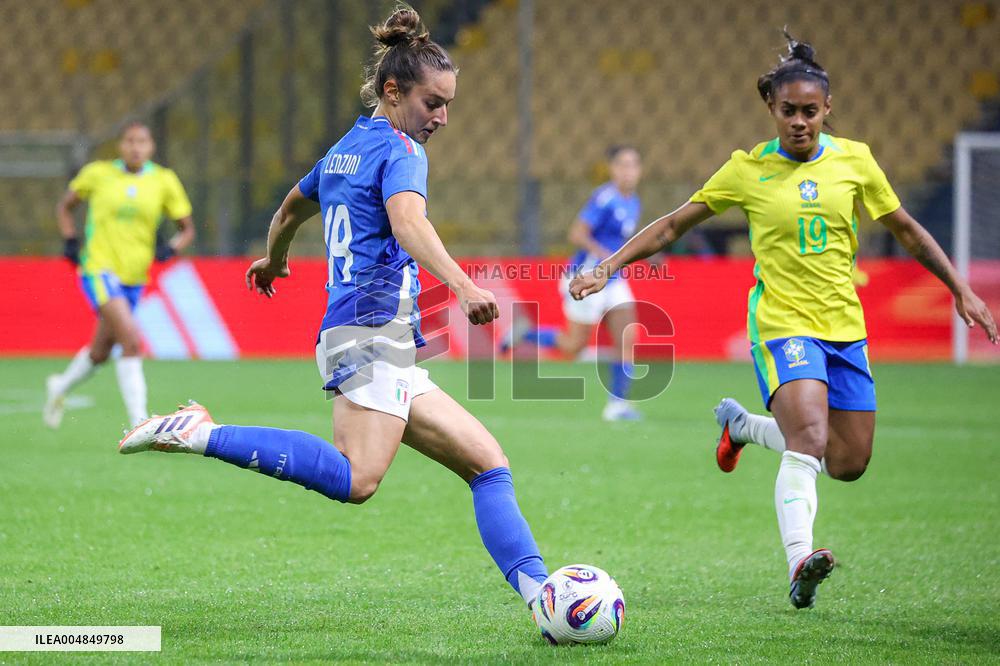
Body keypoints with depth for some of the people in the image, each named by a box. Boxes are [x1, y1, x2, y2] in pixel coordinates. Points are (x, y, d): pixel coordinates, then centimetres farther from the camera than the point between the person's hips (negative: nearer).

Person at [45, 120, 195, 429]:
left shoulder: (164, 181, 1)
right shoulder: (98, 173, -2)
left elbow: (187, 229, 8)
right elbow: (64, 206, 13)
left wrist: (170, 249, -12)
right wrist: (70, 241, -2)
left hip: (134, 276, 4)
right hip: (98, 268, -4)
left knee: (99, 353, 16)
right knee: (132, 340, -23)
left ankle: (61, 386, 47)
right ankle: (138, 422, -22)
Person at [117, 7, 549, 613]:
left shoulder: (346, 149, 23)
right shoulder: (399, 149, -5)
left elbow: (291, 208, 40)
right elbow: (408, 222, -26)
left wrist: (273, 260, 61)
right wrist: (461, 284, -41)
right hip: (374, 329, -11)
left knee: (488, 463, 6)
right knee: (356, 481, -29)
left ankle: (539, 592, -3)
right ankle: (201, 435, -24)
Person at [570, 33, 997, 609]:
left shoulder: (854, 160, 4)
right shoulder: (748, 170, -3)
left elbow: (907, 230, 15)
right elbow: (673, 226, 4)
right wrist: (607, 268, -3)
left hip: (845, 325, 4)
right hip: (782, 321, -4)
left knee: (848, 465, 9)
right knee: (809, 441, -27)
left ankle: (742, 424, 33)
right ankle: (799, 562, -37)